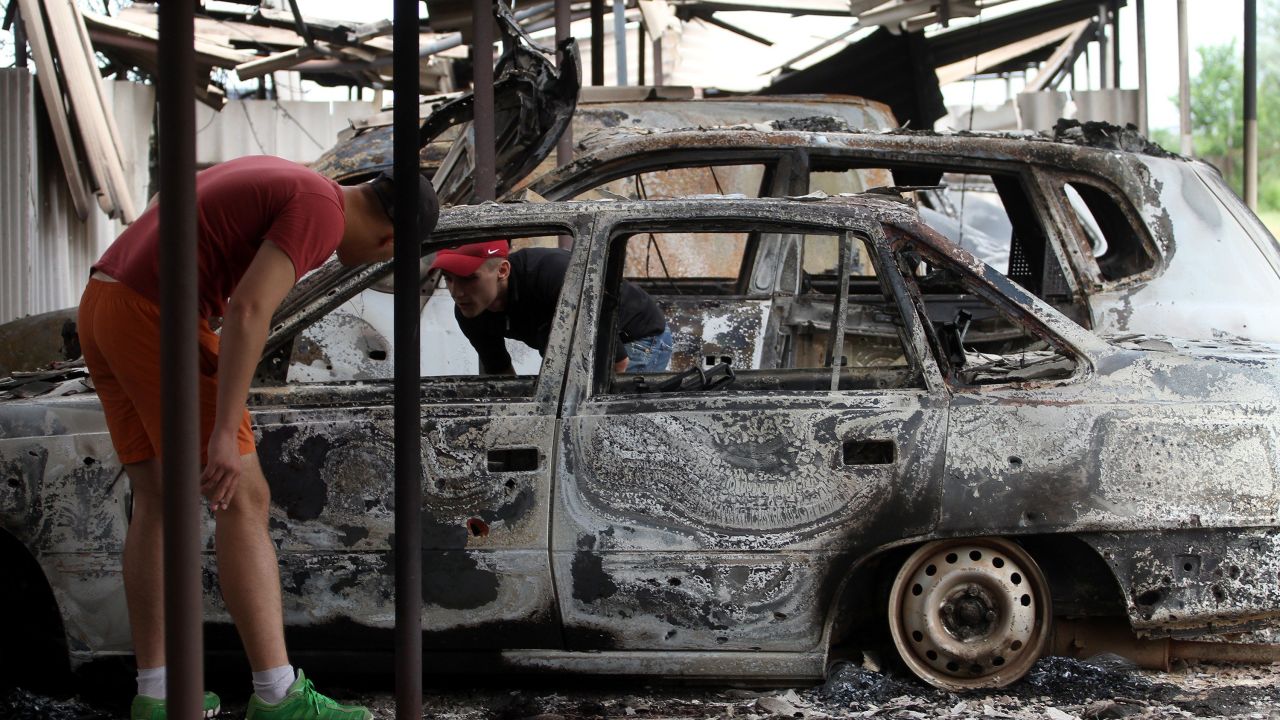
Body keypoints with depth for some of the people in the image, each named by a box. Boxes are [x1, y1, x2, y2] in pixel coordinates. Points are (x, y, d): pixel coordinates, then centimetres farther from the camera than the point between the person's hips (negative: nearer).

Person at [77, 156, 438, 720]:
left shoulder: (273, 177, 20)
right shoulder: (322, 212, -11)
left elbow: (171, 196, 33)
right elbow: (248, 311, -23)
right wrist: (224, 434, -25)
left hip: (106, 311, 10)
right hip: (159, 321, -10)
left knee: (159, 503, 14)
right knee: (244, 503, -6)